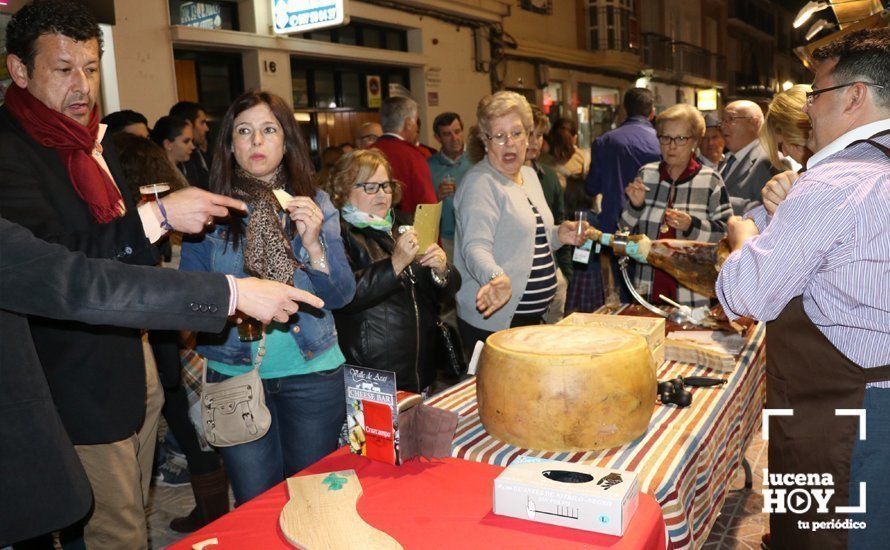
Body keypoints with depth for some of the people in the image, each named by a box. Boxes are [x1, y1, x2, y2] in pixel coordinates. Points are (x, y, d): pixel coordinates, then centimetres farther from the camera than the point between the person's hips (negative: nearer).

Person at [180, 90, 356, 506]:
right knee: (256, 505, 8)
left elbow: (341, 296, -4)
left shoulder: (316, 205, 1)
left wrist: (312, 242, -19)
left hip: (312, 372, 1)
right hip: (234, 373, 0)